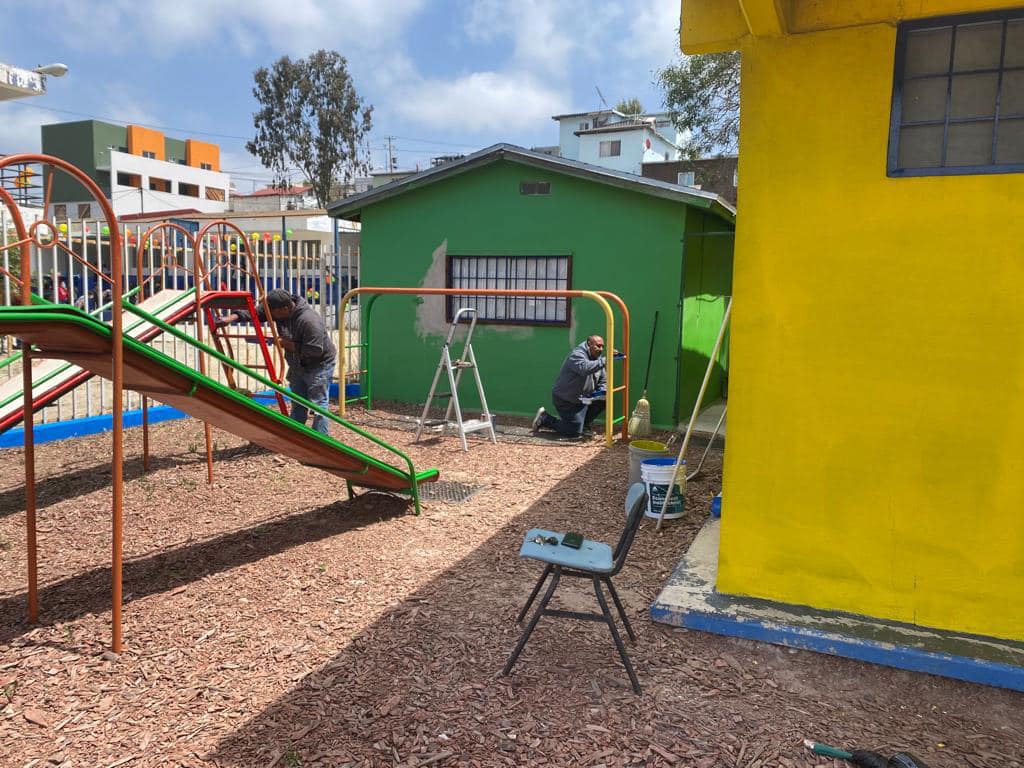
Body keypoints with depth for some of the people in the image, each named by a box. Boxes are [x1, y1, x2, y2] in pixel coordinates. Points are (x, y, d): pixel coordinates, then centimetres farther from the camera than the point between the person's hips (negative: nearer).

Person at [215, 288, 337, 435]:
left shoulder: (309, 320, -32)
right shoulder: (277, 310, -7)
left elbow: (315, 350, -33)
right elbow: (255, 312, -1)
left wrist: (288, 344, -24)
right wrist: (232, 317, -17)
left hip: (319, 365, -9)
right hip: (298, 365, 9)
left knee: (318, 404, -8)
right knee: (297, 404, 15)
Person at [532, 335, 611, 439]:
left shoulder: (598, 358, 8)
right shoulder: (577, 354, -19)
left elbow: (602, 381, 13)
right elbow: (585, 368, -41)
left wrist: (602, 391, -9)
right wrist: (604, 361, -44)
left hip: (583, 398, 9)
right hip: (565, 400, -9)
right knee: (574, 432, -13)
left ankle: (584, 425, 11)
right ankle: (544, 419, 7)